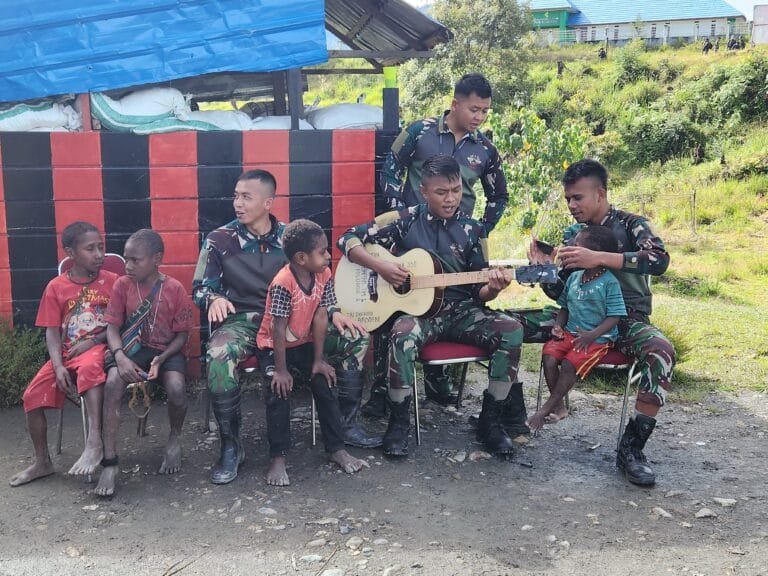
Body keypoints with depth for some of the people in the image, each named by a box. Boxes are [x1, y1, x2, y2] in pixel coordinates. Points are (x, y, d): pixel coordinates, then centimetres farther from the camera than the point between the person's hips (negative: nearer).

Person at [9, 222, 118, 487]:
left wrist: (93, 341, -15)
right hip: (66, 354, 4)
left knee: (89, 367, -38)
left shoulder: (112, 281, -2)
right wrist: (58, 367, -14)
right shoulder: (56, 287, 3)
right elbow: (52, 332, 0)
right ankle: (42, 462, 11)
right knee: (32, 396, -8)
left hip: (98, 348, -4)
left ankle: (94, 443, -41)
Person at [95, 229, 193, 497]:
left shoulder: (175, 289, -7)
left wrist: (161, 359, -19)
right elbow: (112, 327, -3)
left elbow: (182, 334, -3)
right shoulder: (122, 285, -1)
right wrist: (120, 356, -23)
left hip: (167, 351, -1)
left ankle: (174, 438, 3)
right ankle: (110, 462, -24)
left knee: (176, 387, -32)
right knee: (112, 383, -30)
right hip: (132, 349, 2)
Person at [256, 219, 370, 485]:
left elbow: (320, 317, -8)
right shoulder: (283, 283, -29)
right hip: (273, 345, -5)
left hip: (304, 342, 6)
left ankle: (337, 449, 8)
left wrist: (318, 360, -7)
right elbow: (278, 329, -26)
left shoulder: (324, 276, -11)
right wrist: (280, 370, -22)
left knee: (324, 386, -3)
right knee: (279, 393, -17)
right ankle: (277, 458, -6)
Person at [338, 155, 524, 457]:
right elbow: (348, 239, -1)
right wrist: (381, 267, -15)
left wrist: (492, 288, -17)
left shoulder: (472, 230, 6)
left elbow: (478, 291, 7)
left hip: (461, 310, 3)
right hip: (416, 309, -3)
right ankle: (399, 421, -16)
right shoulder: (404, 220, -1)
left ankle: (490, 420, -6)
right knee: (403, 335, -38)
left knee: (511, 331, -22)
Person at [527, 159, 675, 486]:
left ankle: (631, 448, -26)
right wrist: (544, 269, -11)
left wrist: (599, 258, -32)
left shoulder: (630, 224, -2)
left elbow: (660, 260, -24)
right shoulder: (572, 234, 10)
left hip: (627, 320, -3)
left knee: (661, 351, -36)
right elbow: (561, 293, 11)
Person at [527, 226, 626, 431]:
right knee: (548, 356, -19)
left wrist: (592, 335, -24)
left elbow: (614, 317, -12)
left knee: (569, 363, -26)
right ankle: (558, 407, -4)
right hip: (570, 333, 6)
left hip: (597, 338, -6)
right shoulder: (574, 277, 10)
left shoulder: (609, 282, -10)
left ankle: (546, 409, -12)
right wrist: (558, 326, 0)